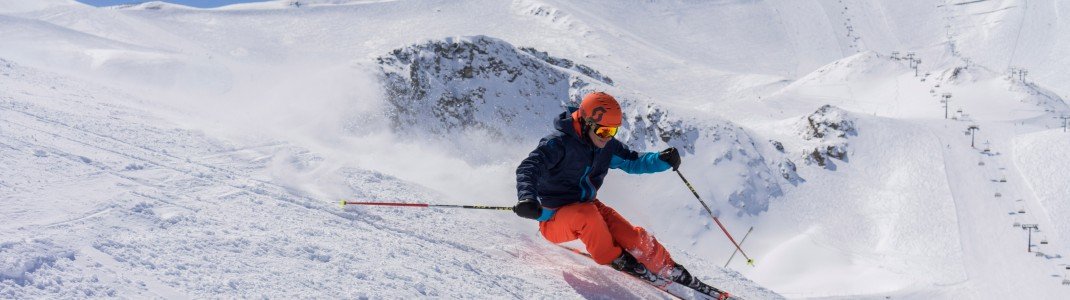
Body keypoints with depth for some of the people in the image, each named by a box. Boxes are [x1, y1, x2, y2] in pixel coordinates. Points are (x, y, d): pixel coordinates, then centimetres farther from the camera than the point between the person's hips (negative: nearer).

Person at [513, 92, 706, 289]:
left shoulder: (608, 147, 1)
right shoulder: (559, 143, -21)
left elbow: (633, 161, 13)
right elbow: (528, 169, -30)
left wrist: (662, 160, -7)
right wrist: (527, 198, -51)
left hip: (587, 206, 6)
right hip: (554, 219, -6)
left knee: (633, 238, -11)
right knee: (587, 214, -37)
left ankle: (670, 270, 14)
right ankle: (614, 258, -11)